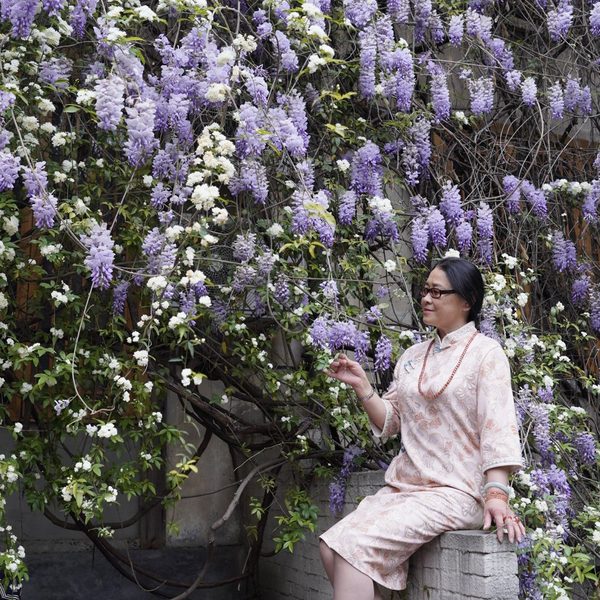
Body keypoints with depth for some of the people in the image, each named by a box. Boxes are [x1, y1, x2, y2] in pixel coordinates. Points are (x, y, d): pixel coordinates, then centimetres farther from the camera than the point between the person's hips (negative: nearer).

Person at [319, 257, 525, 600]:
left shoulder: (486, 352, -2)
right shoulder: (412, 356, 16)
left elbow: (497, 427, -12)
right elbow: (390, 423, 17)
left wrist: (497, 495, -23)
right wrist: (362, 386, 1)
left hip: (456, 491, -6)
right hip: (403, 486, 7)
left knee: (355, 546, -23)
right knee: (333, 546, -13)